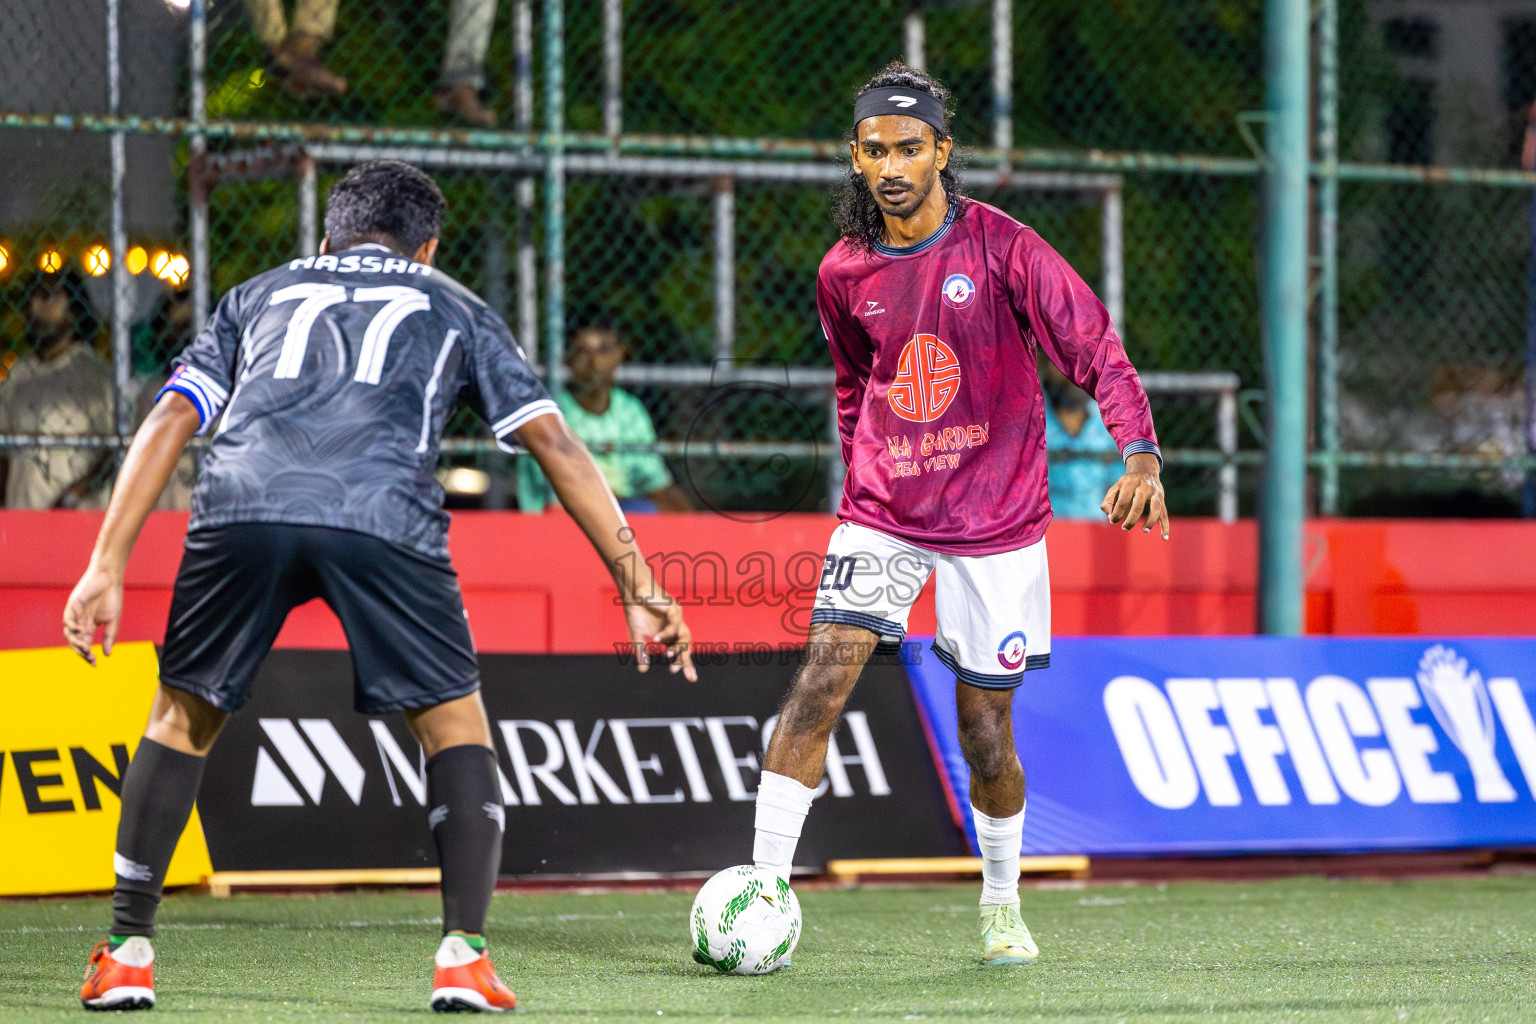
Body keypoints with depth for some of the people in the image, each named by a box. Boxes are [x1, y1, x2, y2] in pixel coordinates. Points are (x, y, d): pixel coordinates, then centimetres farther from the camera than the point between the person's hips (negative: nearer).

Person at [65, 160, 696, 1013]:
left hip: (240, 506, 2)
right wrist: (639, 590, 22)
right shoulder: (455, 310, 30)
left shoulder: (260, 295, 34)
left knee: (182, 717, 21)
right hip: (383, 518, -2)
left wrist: (106, 567, 16)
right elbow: (553, 442, 22)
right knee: (454, 725, 16)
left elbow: (170, 419, 21)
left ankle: (126, 956, 18)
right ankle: (462, 958, 4)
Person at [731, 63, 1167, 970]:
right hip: (884, 513, 2)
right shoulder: (845, 273, 2)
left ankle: (1003, 909, 28)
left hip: (995, 521, -2)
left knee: (988, 736, 3)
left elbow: (1095, 349, -13)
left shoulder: (1002, 248, -10)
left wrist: (1141, 456, -27)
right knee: (821, 681, -16)